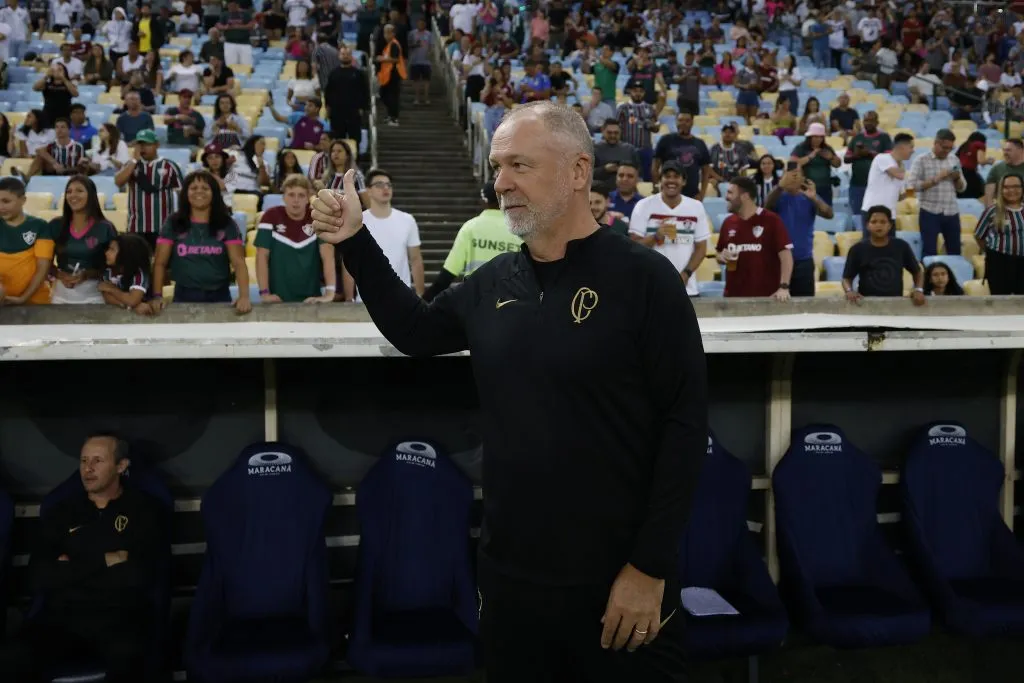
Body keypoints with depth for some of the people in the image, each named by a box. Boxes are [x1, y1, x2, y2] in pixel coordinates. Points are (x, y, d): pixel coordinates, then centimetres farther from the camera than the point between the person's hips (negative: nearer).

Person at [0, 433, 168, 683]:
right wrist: (104, 561, -4)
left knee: (126, 659, -38)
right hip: (63, 614, 3)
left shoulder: (144, 510, 6)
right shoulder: (61, 512, 16)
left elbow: (140, 576, -7)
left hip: (120, 615, -3)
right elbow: (41, 577, 4)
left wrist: (72, 569, 1)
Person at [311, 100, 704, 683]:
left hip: (616, 585, -5)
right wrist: (355, 241, 9)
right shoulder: (492, 283, 5)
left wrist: (650, 567, -14)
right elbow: (415, 331, 20)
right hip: (509, 579, 5)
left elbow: (684, 424, -13)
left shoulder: (642, 278, -11)